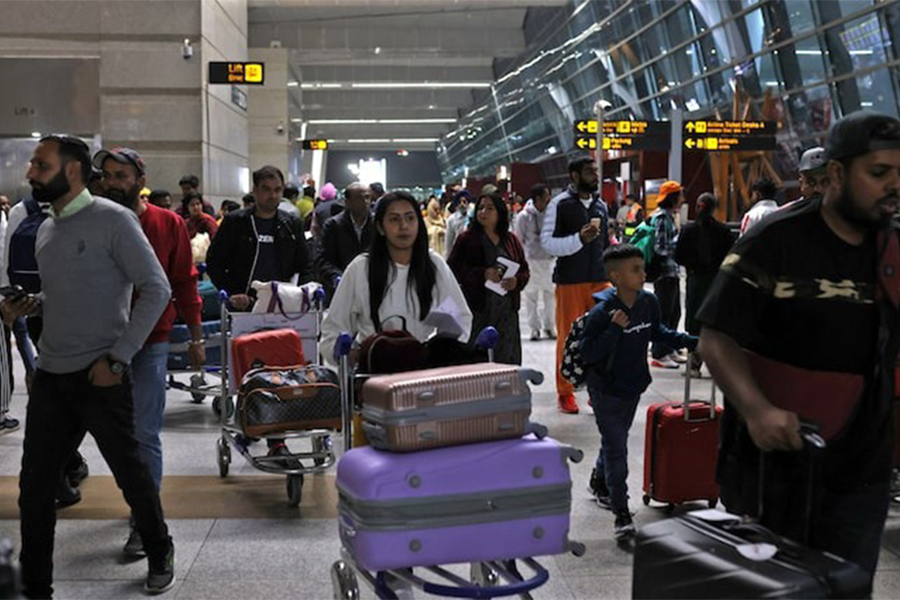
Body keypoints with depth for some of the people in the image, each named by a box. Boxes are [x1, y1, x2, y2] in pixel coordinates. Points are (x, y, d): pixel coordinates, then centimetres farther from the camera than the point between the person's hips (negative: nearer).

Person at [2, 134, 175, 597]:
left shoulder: (113, 220, -10)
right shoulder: (46, 230, 12)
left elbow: (156, 290, -13)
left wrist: (117, 357, -16)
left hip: (101, 376, -6)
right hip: (50, 376, 7)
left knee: (130, 471, 8)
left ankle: (160, 554, 31)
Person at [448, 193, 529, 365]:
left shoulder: (511, 240, 12)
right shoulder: (466, 239, 1)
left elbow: (525, 270, 15)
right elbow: (453, 270, -5)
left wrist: (517, 281, -7)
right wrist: (482, 274, -16)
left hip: (507, 310, 4)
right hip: (478, 308, -3)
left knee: (508, 359, 3)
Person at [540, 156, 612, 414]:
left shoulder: (600, 204, 14)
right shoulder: (560, 204, -3)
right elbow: (548, 242, -10)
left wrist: (611, 274, 18)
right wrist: (580, 238, -21)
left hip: (600, 279, 5)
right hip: (570, 281, -5)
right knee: (568, 337, 1)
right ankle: (565, 393, 11)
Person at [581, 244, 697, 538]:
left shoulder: (649, 302, -6)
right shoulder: (601, 312, -24)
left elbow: (657, 331, 14)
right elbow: (587, 353, -25)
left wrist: (690, 341, 7)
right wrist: (614, 329, -34)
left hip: (633, 386, 7)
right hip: (606, 390, -6)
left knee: (616, 440, 23)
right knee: (616, 448, -4)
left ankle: (599, 481, 48)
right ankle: (622, 514, 3)